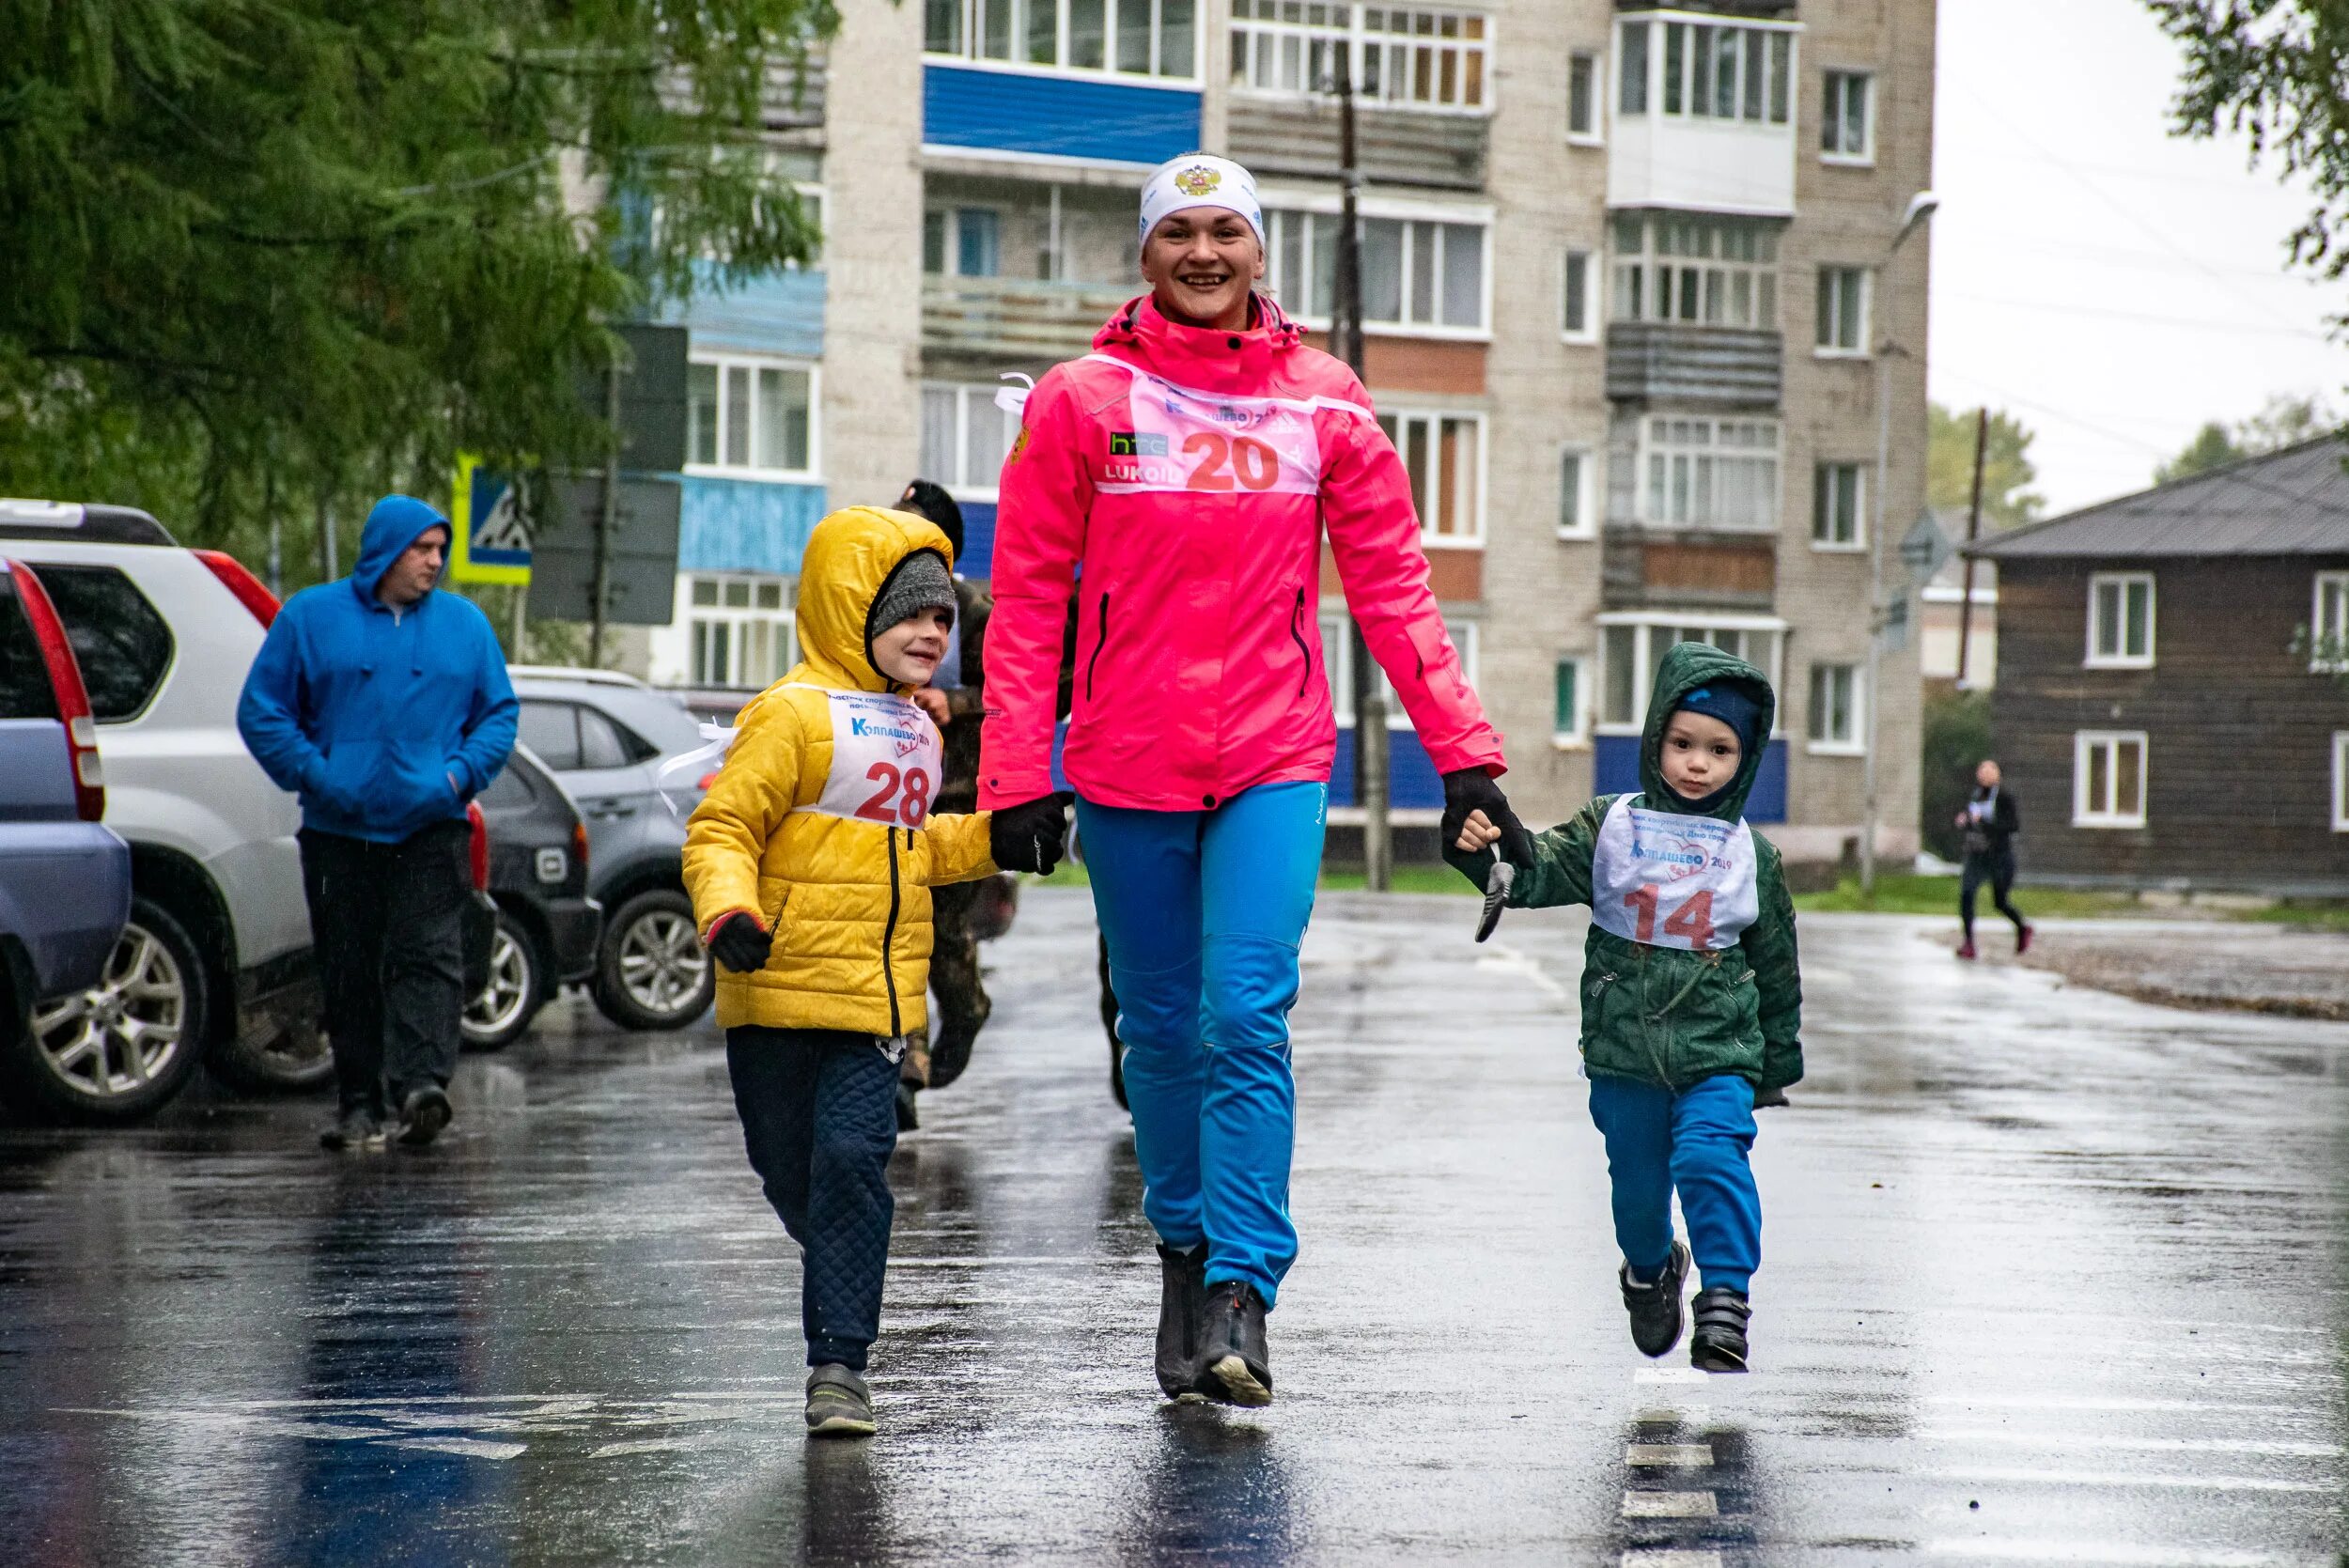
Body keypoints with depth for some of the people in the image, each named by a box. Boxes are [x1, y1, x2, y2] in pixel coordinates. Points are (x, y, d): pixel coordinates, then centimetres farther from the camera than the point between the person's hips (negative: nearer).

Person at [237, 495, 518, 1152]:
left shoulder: (465, 624, 10)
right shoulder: (311, 616, 5)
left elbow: (499, 711, 15)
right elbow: (260, 709, 5)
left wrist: (462, 770, -3)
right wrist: (313, 772, -7)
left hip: (431, 826, 0)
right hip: (339, 828, 0)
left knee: (428, 954, -15)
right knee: (348, 971, 3)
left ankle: (422, 1081, -25)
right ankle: (359, 1104, 11)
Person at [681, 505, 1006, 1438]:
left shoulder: (915, 729, 16)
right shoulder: (794, 715, -9)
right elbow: (721, 829, -13)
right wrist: (728, 912, -29)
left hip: (878, 996, 4)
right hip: (781, 989, -4)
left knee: (853, 1160, -10)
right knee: (790, 1172, 6)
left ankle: (839, 1361, -9)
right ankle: (843, 1282, 35)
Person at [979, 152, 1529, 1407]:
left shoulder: (1323, 403, 4)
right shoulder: (1083, 401, 1)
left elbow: (1390, 585, 6)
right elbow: (1028, 597, 1)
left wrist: (1462, 752, 0)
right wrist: (1016, 772, -6)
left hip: (1273, 762, -1)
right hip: (1127, 768, 1)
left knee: (1248, 1021, -13)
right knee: (1162, 1030, 9)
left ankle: (1242, 1295, -13)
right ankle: (1185, 1251, 26)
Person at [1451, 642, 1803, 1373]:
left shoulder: (1751, 854, 3)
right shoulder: (1611, 827, 0)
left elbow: (1777, 965, 11)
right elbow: (1538, 873, -13)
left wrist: (1779, 1063, 14)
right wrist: (1482, 849, -35)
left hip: (1718, 1050, -1)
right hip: (1624, 1047, 1)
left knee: (1711, 1157, -21)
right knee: (1637, 1178, 13)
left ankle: (1725, 1297, -16)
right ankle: (1649, 1269, 42)